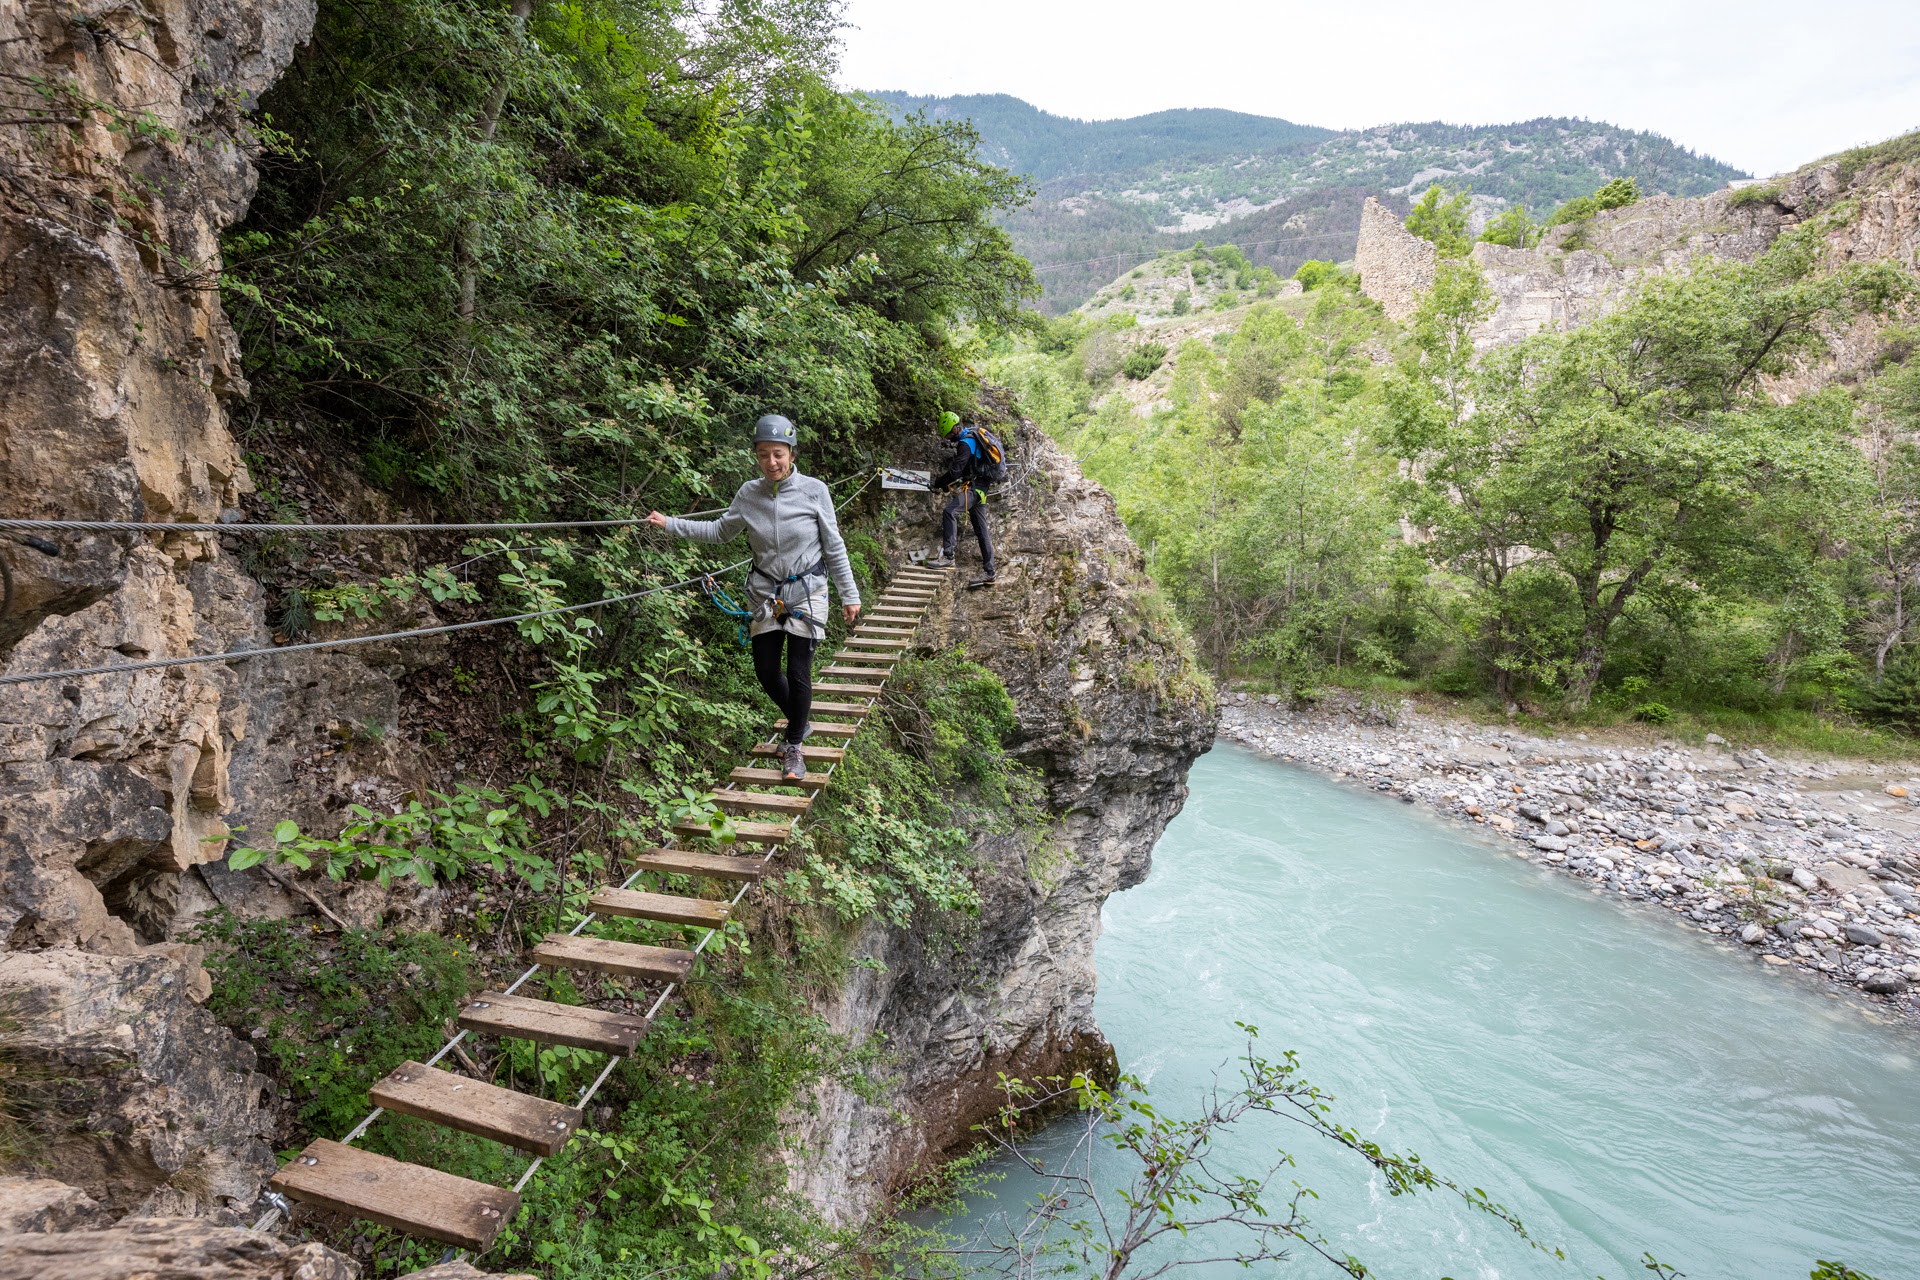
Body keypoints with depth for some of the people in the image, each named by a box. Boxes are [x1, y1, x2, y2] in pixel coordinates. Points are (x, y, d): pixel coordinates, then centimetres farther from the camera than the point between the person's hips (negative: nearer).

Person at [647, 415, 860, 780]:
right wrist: (670, 524, 4)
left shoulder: (814, 490, -13)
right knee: (766, 671, 7)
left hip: (806, 593, -3)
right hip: (765, 593, 3)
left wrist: (849, 593, -2)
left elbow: (834, 546, -5)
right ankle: (799, 721, 36)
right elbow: (721, 532, 11)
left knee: (798, 673, -3)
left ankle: (794, 745, 18)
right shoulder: (749, 494, -5)